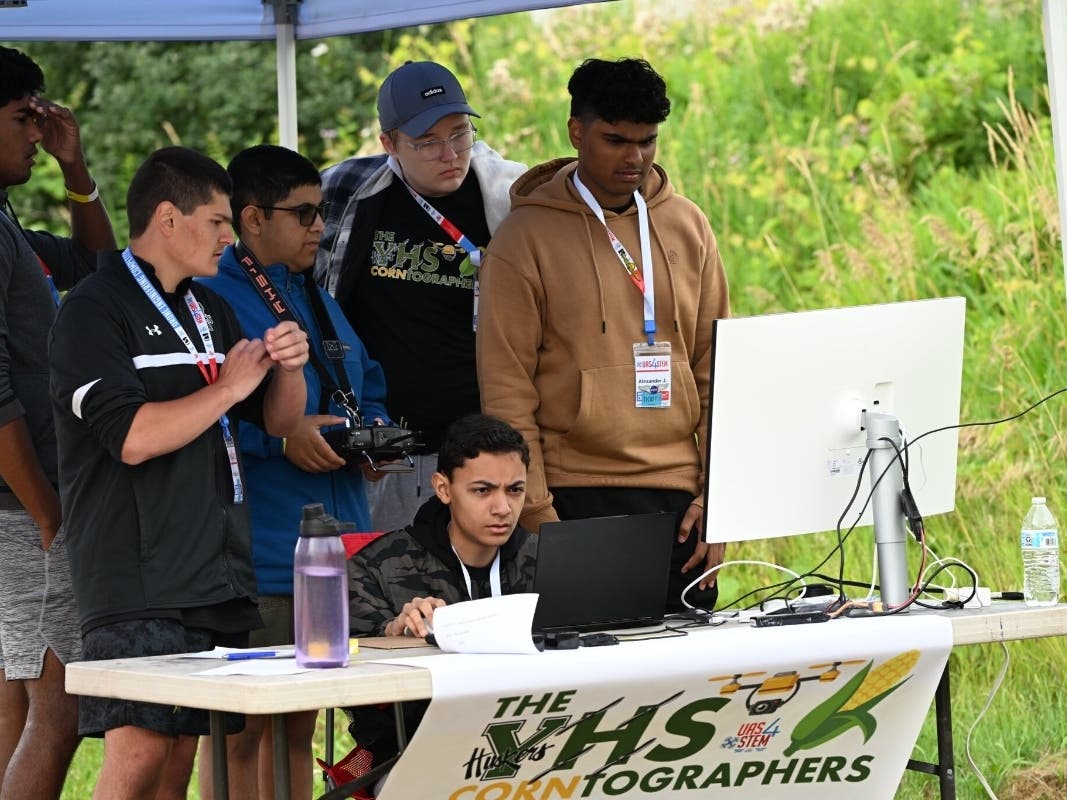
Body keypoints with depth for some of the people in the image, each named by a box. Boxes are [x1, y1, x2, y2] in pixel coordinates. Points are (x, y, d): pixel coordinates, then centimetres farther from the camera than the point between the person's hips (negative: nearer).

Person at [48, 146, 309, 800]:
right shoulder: (96, 312, -6)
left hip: (218, 579, 8)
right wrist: (230, 386, -8)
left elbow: (281, 421, 23)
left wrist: (289, 368, 1)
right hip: (139, 583, -8)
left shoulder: (209, 311, 19)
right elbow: (133, 437, -18)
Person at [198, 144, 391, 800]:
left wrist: (375, 428, 6)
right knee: (242, 728, -5)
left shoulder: (321, 301, 19)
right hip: (255, 558, -8)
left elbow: (369, 387, 28)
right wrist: (280, 438, -22)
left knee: (300, 726, 14)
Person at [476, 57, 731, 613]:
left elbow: (717, 371, 12)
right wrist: (537, 514, -10)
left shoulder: (687, 227, 11)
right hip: (576, 500, -4)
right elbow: (506, 390, -4)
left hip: (678, 498, 4)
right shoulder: (526, 237, -2)